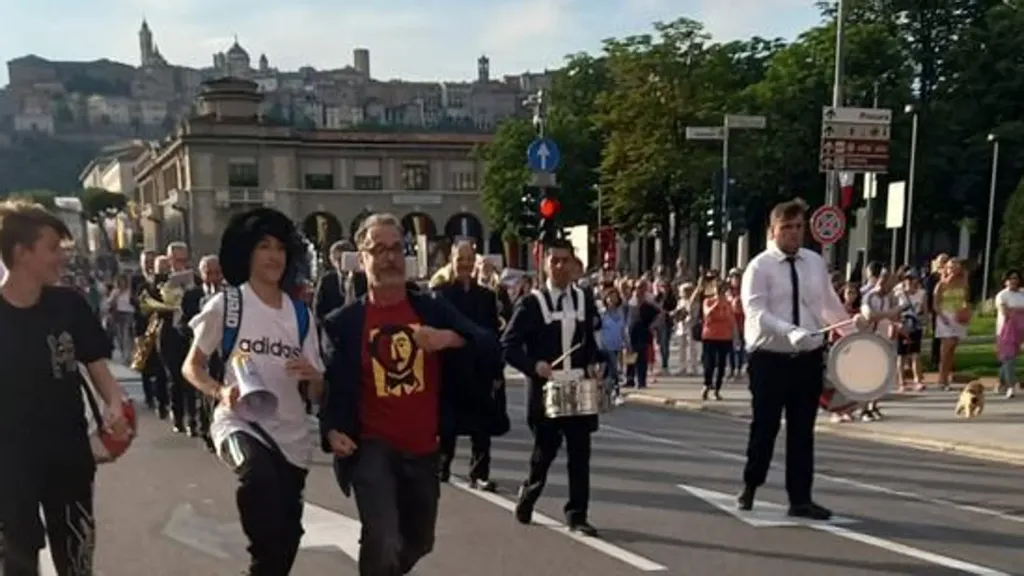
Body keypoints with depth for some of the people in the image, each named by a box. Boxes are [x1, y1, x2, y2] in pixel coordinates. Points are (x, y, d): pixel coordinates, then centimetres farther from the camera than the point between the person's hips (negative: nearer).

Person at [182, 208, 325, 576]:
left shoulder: (301, 314, 5)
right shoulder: (226, 304, -5)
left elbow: (318, 391, 8)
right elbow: (191, 367, 2)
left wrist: (311, 375, -16)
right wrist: (220, 391, -18)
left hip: (292, 434, 4)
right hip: (239, 421, -4)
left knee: (288, 534, 13)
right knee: (258, 475, -37)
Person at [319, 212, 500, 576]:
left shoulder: (433, 309, 1)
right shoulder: (342, 322, -3)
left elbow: (491, 351, -6)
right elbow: (330, 385, -1)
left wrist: (452, 338, -25)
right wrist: (332, 431, -18)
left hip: (424, 450, 4)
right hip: (372, 449, -3)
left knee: (419, 542, 20)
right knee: (384, 544, -18)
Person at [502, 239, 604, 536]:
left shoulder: (585, 300, 7)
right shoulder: (531, 303, -6)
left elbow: (595, 339, 17)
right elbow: (508, 345, -7)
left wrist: (594, 364, -1)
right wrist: (534, 366, -22)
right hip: (546, 390, -3)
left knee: (580, 454, 4)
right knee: (544, 453, 8)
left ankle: (577, 514, 14)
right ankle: (526, 497, 34)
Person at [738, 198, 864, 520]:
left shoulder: (815, 262, 8)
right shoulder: (760, 266, -10)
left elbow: (829, 303, 20)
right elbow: (757, 313, -22)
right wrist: (790, 332, -35)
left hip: (809, 357, 5)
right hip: (770, 358, -4)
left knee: (803, 430, 8)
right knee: (764, 427, 7)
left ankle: (800, 499, 17)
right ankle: (749, 488, 27)